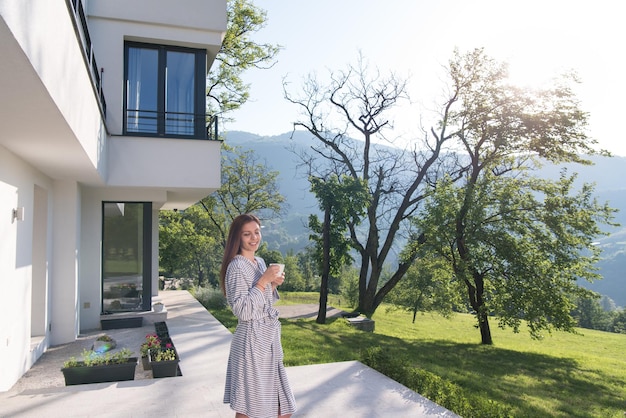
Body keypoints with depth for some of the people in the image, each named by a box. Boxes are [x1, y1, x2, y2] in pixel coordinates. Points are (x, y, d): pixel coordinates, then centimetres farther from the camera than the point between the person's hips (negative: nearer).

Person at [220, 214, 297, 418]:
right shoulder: (236, 266, -16)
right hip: (252, 341, -8)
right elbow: (242, 311, -23)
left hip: (269, 339, 8)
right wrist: (263, 281, -23)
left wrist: (273, 284, 1)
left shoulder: (260, 262, 9)